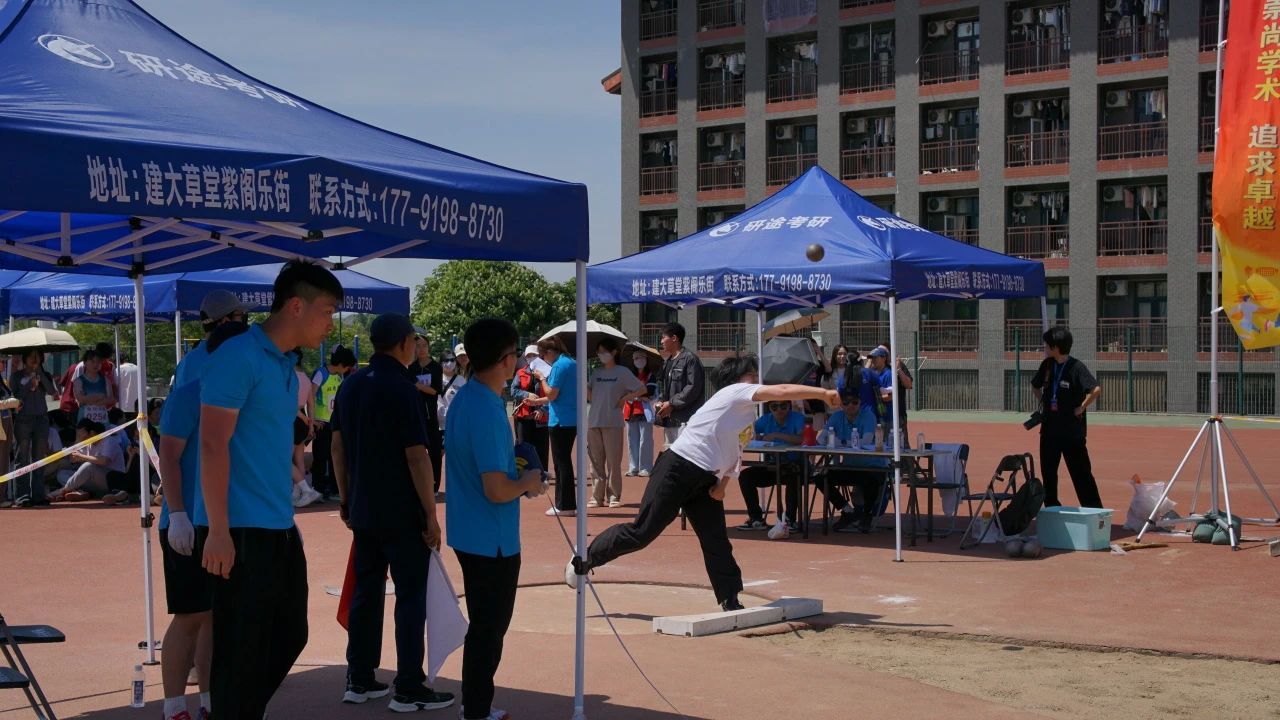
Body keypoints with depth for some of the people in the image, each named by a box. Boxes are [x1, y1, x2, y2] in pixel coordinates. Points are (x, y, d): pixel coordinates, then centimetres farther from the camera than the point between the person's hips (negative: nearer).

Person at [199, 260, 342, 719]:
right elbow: (213, 445, -17)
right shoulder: (238, 356, -13)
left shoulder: (286, 368, 14)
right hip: (242, 531, -9)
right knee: (241, 651, 0)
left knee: (289, 637, 17)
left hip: (280, 531, 9)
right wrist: (218, 530, -20)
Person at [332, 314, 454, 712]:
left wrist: (346, 498, 19)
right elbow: (417, 457, -18)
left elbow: (338, 447, 12)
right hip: (402, 514, -7)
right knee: (411, 597, -1)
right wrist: (431, 514, -13)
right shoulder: (401, 388, -15)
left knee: (366, 592, 13)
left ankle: (359, 680, 18)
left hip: (363, 510, 7)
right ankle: (409, 689, 0)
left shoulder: (351, 385, 8)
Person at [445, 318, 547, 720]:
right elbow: (497, 491, -26)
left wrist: (518, 477, 10)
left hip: (472, 534, 10)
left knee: (485, 626, 20)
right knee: (489, 630, 2)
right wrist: (529, 482, -8)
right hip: (492, 539, -10)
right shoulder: (487, 411, -24)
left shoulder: (465, 398, 6)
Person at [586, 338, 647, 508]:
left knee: (613, 461, -3)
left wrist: (624, 399, -6)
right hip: (593, 422, 5)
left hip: (613, 422, -5)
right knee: (596, 462, 4)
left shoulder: (622, 372, 1)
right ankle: (597, 496, 7)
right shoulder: (597, 372, 15)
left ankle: (614, 496, 2)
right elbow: (590, 396, 15)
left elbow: (642, 389, 0)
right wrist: (583, 384, 0)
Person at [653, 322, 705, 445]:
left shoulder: (690, 359, -9)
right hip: (669, 419, 9)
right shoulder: (667, 362, 19)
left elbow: (693, 388, -16)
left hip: (685, 419, -9)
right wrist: (660, 401, 6)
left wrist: (672, 403, -15)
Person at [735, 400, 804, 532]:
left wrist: (777, 435, -29)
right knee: (745, 476, -11)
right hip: (773, 467, 5)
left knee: (792, 477, -38)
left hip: (795, 465, -5)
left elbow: (802, 439, -28)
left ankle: (790, 520, -24)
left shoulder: (798, 418, -11)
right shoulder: (766, 420, 4)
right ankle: (756, 519, -4)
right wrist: (760, 438, -21)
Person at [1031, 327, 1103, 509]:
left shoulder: (1076, 368, -16)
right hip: (1049, 428, 7)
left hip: (1072, 430, -7)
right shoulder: (1048, 365, 6)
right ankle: (1051, 509, 21)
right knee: (1048, 473, 11)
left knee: (1081, 473, -3)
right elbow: (1035, 384, 25)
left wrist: (1081, 408, -18)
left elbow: (1096, 389, -27)